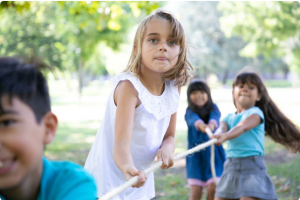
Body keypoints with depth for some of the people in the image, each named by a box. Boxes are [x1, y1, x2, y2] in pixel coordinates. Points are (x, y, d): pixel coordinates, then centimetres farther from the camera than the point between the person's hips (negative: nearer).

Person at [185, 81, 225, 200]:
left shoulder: (213, 108, -2)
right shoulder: (190, 112, -3)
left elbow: (215, 117, -25)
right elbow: (194, 119, -27)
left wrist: (211, 124, -49)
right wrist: (201, 125, -50)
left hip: (213, 153, 0)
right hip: (195, 155, 0)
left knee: (213, 189, -6)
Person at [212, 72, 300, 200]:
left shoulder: (256, 113, -1)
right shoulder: (229, 118, 15)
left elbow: (243, 127, -22)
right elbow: (222, 128, -8)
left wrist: (225, 136, -42)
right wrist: (218, 134, -34)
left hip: (251, 166, -6)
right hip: (230, 168, 6)